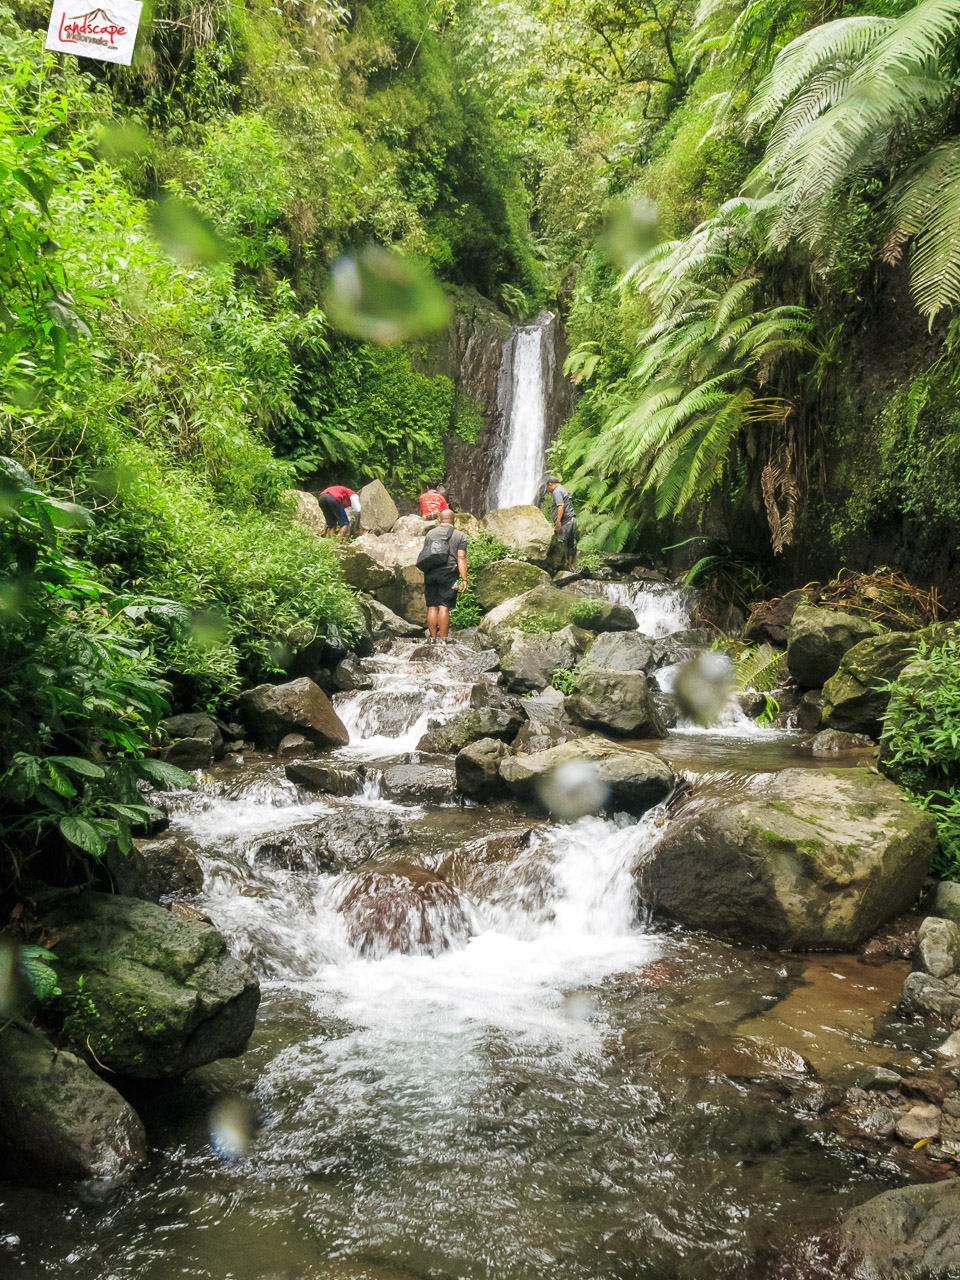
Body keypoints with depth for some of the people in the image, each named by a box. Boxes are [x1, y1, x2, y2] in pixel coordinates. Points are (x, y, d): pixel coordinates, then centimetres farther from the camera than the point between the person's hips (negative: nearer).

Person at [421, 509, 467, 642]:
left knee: (432, 607, 5)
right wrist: (464, 579, -7)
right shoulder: (460, 536, 5)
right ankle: (442, 639, -10)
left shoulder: (430, 534, 14)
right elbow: (461, 558, -4)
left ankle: (433, 637, 4)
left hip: (430, 573, 3)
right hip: (448, 573, -3)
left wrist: (425, 577, 22)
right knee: (444, 607, -6)